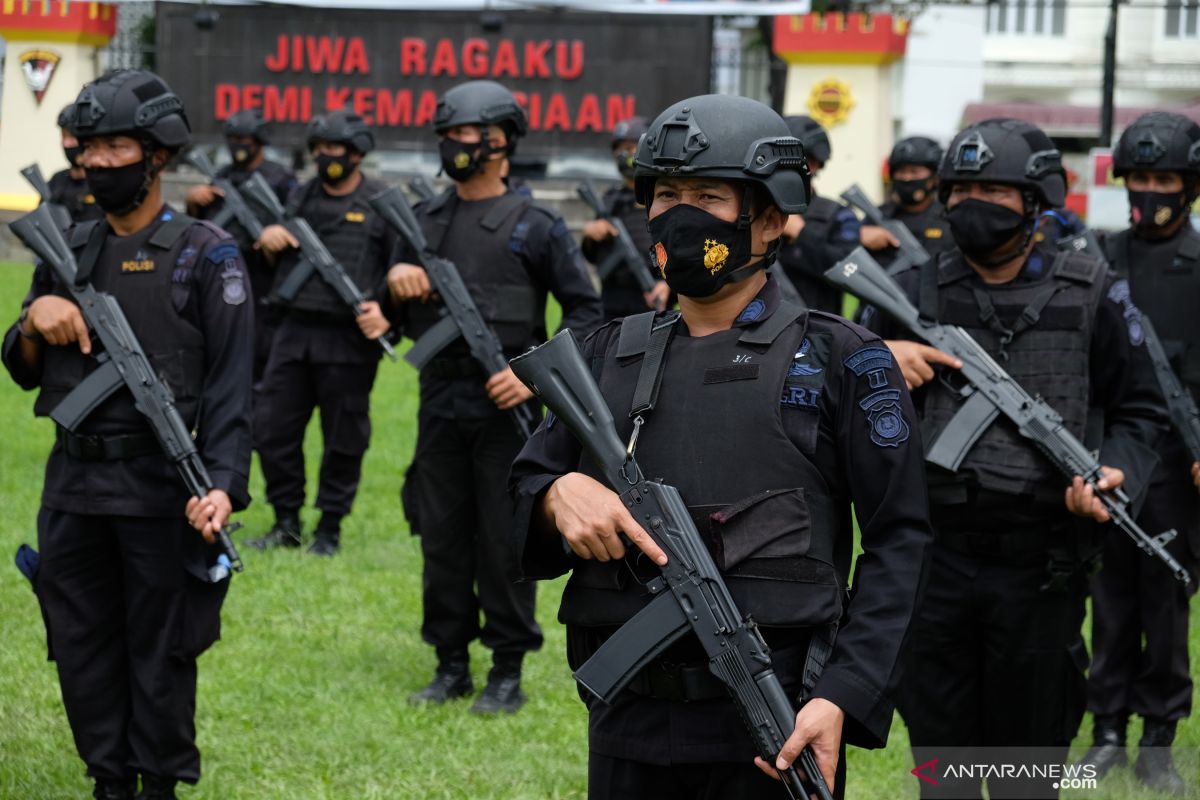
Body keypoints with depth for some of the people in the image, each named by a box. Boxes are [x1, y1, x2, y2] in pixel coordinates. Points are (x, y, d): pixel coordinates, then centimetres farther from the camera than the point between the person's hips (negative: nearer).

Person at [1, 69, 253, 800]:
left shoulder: (206, 255, -5)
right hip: (72, 485, 5)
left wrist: (224, 484, -22)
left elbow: (231, 382, -10)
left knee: (160, 652, 3)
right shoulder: (68, 251, 11)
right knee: (82, 648, 10)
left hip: (160, 489, -5)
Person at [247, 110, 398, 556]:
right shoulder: (299, 198, 15)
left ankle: (329, 530, 13)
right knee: (272, 430, 4)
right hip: (294, 333, 5)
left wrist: (387, 314, -19)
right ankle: (286, 524, 16)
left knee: (343, 439, 2)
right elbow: (270, 266, 23)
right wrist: (267, 241, 0)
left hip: (349, 340, -5)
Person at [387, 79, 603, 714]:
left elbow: (584, 311, -2)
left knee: (503, 541, -1)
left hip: (503, 404, -5)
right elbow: (396, 315, 14)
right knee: (441, 537, 8)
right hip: (439, 400, 5)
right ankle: (450, 666, 18)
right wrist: (395, 274, -9)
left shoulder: (533, 226, -4)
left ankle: (507, 673, 8)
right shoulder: (425, 220, 11)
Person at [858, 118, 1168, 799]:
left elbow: (1139, 410, 5)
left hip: (1041, 569, -2)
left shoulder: (1091, 295, 0)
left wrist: (1117, 475, -15)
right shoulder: (914, 295, 5)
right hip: (934, 561, 2)